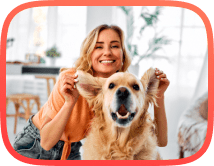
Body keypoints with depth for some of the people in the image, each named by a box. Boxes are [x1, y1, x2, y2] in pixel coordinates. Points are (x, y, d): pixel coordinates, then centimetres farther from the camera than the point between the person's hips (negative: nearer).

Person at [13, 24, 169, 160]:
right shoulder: (71, 80, -27)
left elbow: (160, 141, -17)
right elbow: (46, 142, -27)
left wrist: (159, 96, -28)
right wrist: (70, 102, -40)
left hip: (71, 151, 3)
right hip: (34, 144, -2)